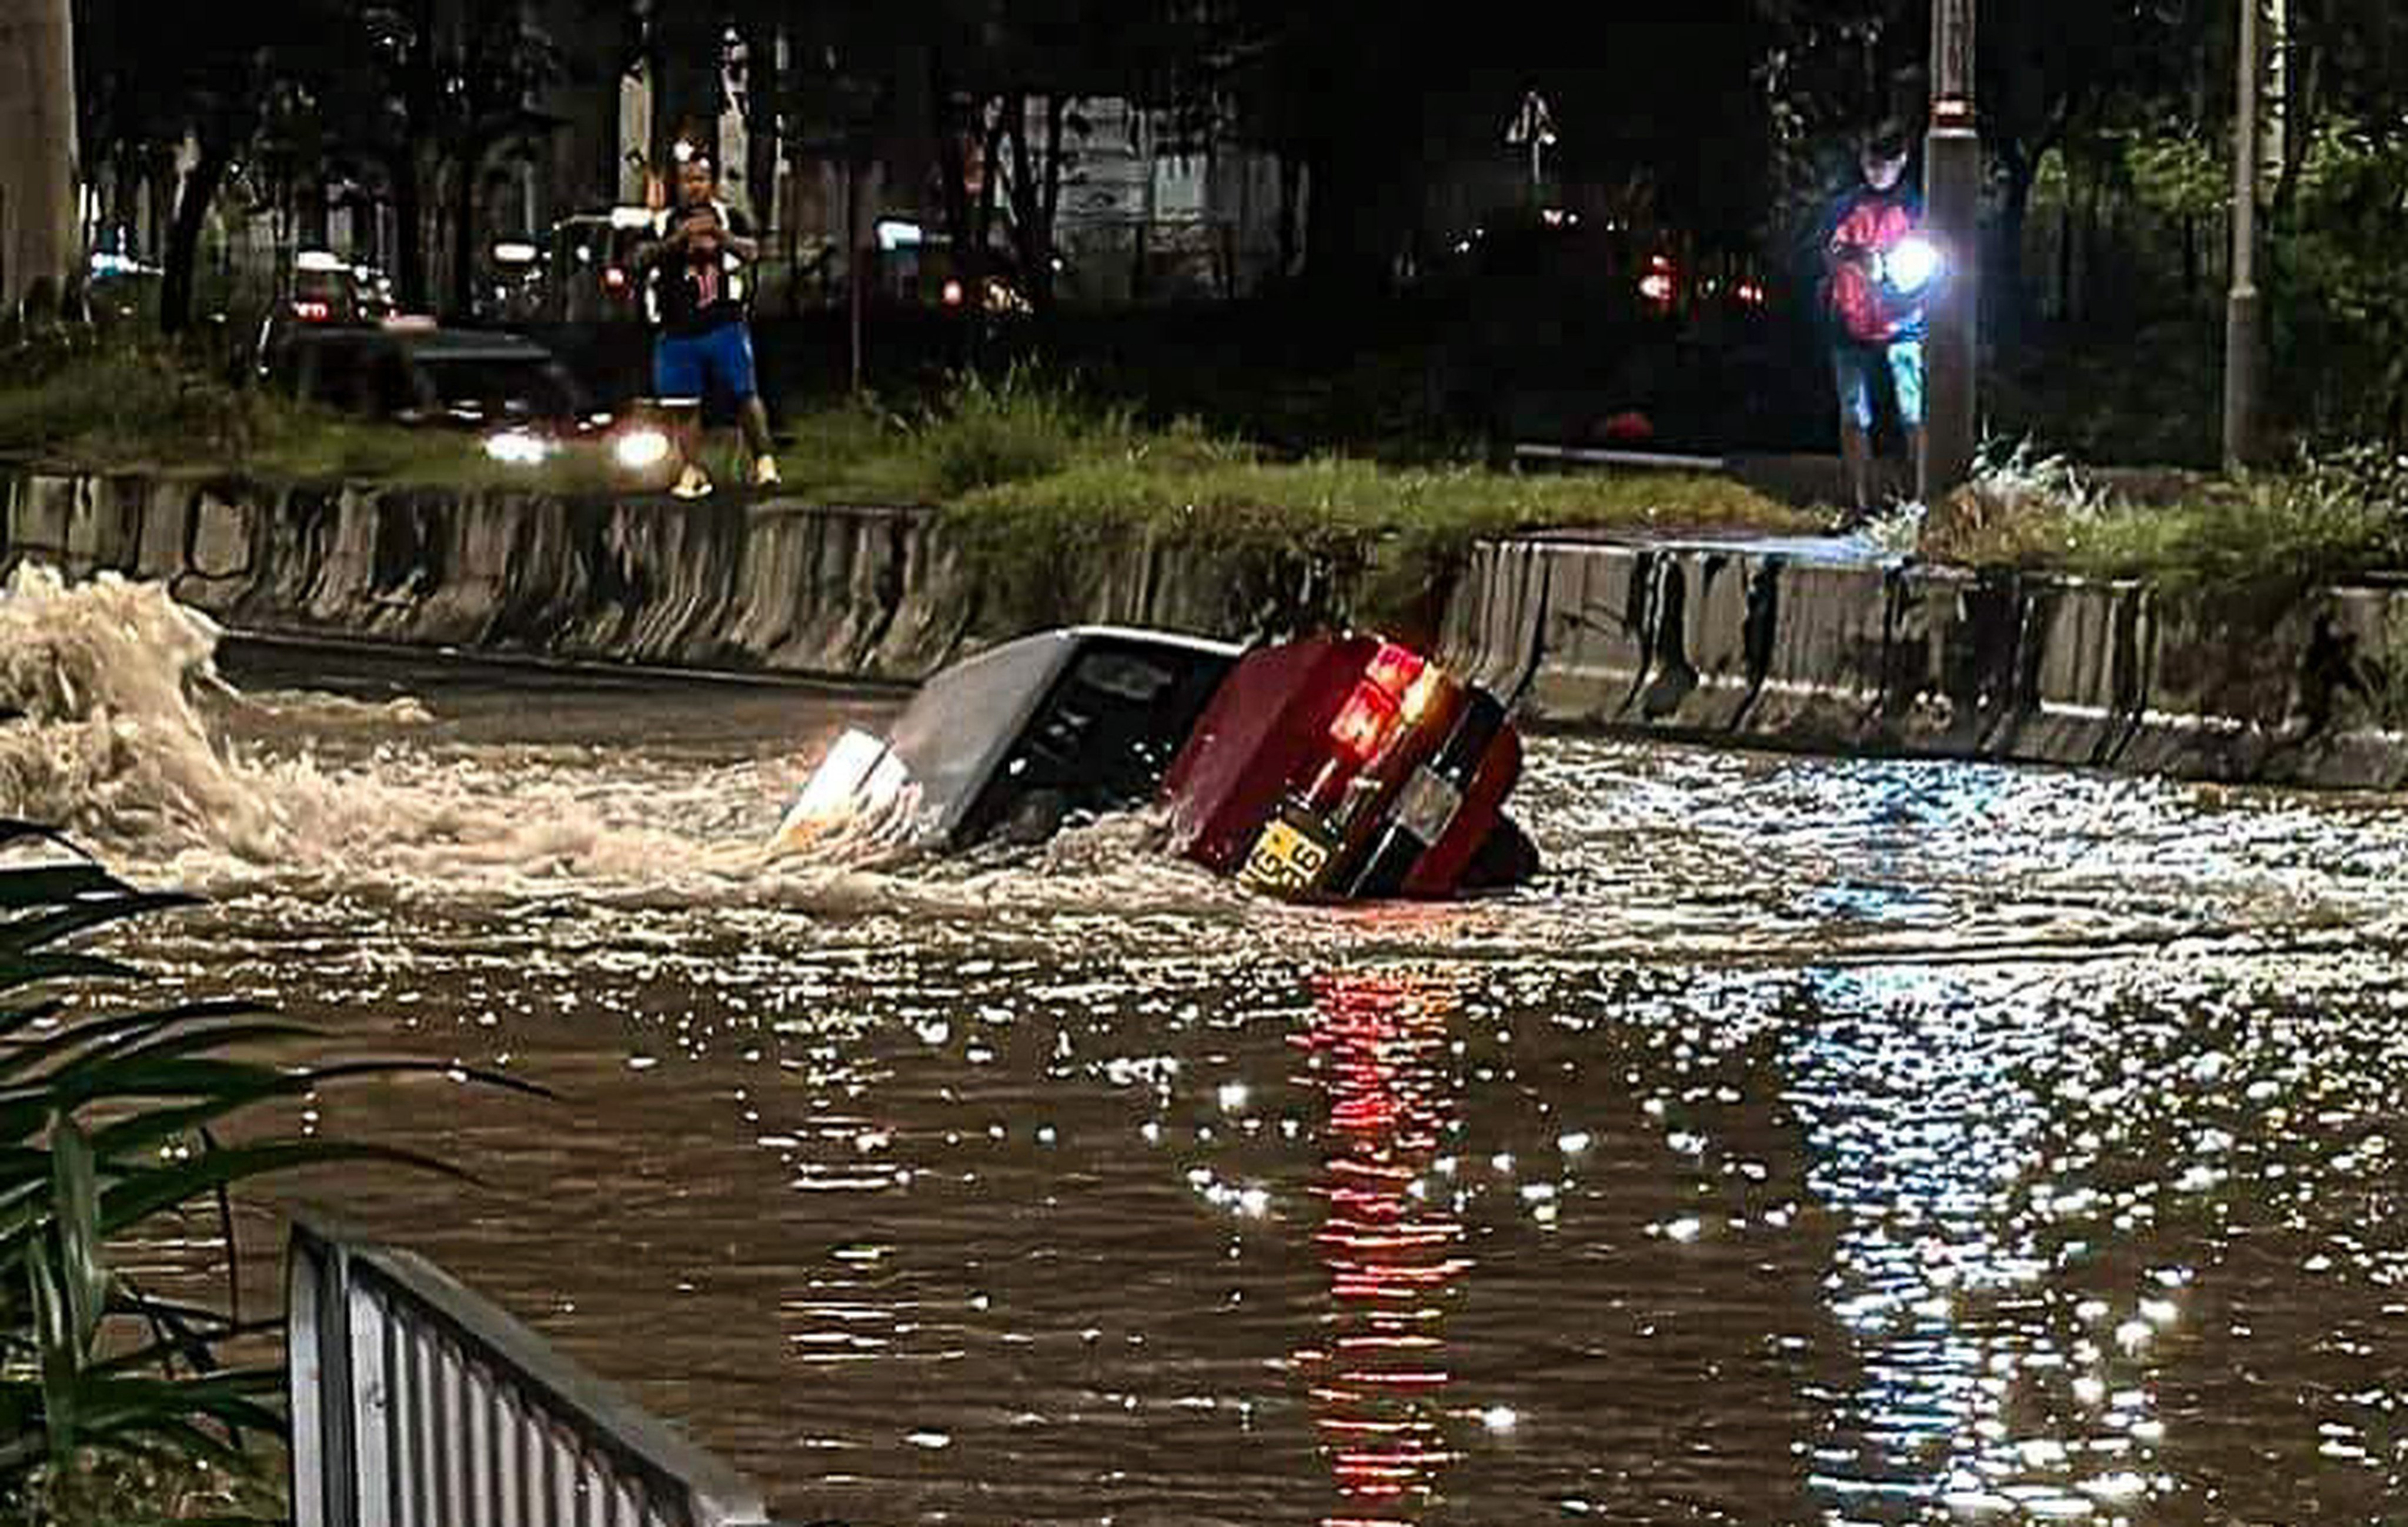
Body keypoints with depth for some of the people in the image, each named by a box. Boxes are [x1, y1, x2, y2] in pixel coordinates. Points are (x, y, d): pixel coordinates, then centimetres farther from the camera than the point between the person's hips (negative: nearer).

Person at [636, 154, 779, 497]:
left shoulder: (728, 217, 9)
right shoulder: (663, 223, 11)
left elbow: (752, 251, -7)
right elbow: (642, 259, -6)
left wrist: (721, 236, -26)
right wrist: (678, 240, -22)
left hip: (724, 325, -2)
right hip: (677, 330, 2)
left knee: (744, 395, -6)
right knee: (686, 404, 2)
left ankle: (764, 461, -3)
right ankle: (693, 472, 8)